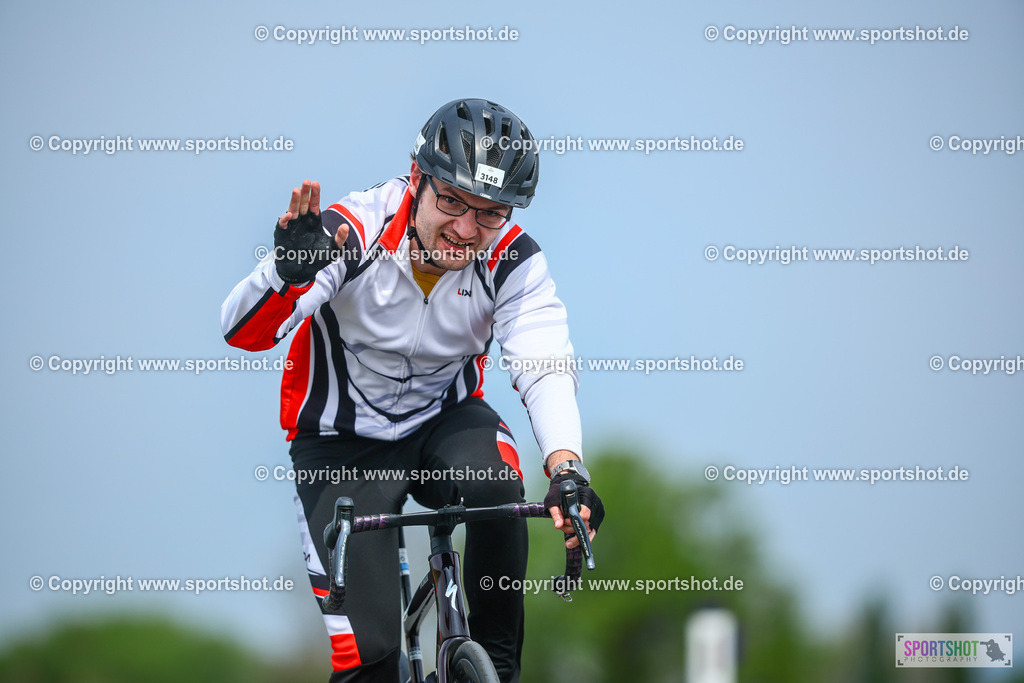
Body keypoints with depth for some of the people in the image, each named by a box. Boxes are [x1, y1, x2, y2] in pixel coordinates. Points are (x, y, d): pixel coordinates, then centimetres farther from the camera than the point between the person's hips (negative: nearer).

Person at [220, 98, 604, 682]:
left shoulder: (513, 260, -18)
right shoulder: (351, 233, -25)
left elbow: (545, 366, -32)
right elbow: (243, 332, -32)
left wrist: (566, 469, -51)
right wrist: (289, 271, -55)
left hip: (443, 420, 2)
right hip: (343, 443, -2)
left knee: (494, 486, -33)